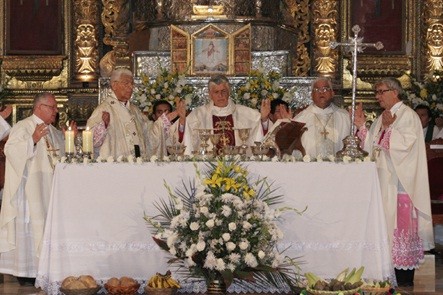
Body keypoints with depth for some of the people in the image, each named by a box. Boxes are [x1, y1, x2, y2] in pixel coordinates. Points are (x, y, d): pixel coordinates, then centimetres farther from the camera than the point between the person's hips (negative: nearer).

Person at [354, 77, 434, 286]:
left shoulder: (408, 116, -8)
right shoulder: (383, 118, 17)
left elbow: (405, 144, -19)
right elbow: (372, 147, 15)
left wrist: (389, 128, -25)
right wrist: (361, 126, 6)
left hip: (399, 182, -8)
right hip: (384, 181, 8)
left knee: (400, 226, -7)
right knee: (386, 224, 7)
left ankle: (405, 279, -4)